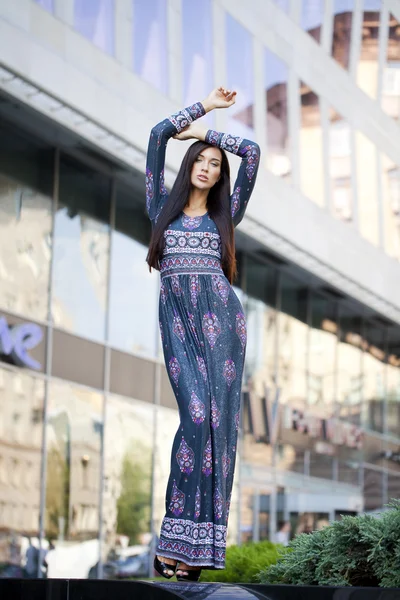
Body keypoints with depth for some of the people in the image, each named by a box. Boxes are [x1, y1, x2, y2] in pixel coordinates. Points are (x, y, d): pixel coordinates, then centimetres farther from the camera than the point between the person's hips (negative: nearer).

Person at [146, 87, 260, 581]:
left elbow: (251, 151, 13)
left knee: (218, 419, -9)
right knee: (197, 411, -19)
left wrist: (207, 131, 23)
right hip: (178, 317, -1)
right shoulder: (162, 206, 17)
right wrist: (204, 106, 21)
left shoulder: (224, 215, 18)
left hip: (220, 316, 1)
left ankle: (196, 545, -11)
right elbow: (158, 135, 12)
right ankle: (176, 538, -16)